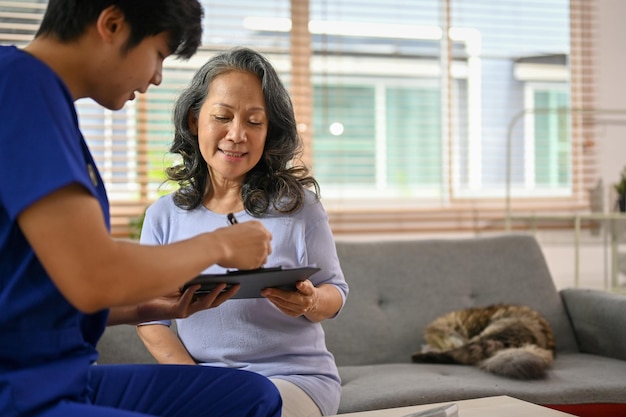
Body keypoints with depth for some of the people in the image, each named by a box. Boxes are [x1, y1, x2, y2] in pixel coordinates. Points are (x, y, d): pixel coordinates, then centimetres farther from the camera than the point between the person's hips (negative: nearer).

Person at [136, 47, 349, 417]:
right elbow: (149, 317, 3)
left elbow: (335, 291, 5)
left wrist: (310, 303, -19)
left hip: (294, 377, -2)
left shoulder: (298, 205, -1)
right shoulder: (163, 216, 3)